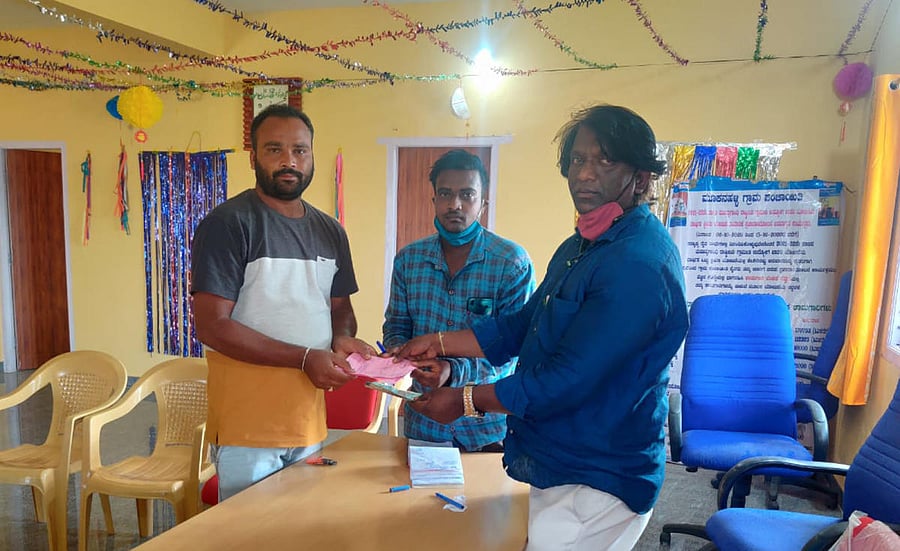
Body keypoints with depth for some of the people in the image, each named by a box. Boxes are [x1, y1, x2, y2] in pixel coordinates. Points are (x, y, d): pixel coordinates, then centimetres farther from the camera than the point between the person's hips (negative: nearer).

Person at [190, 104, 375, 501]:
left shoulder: (330, 232, 10)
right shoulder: (226, 224, -10)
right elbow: (211, 326, -16)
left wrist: (342, 340, -5)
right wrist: (305, 359, -20)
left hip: (310, 419, 6)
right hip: (246, 424, -6)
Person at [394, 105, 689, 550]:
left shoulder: (639, 264, -25)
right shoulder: (579, 247, 9)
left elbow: (567, 381, -26)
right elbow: (522, 327, 15)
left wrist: (464, 401, -16)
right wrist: (439, 343, 8)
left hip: (594, 482, -9)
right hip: (552, 464, 9)